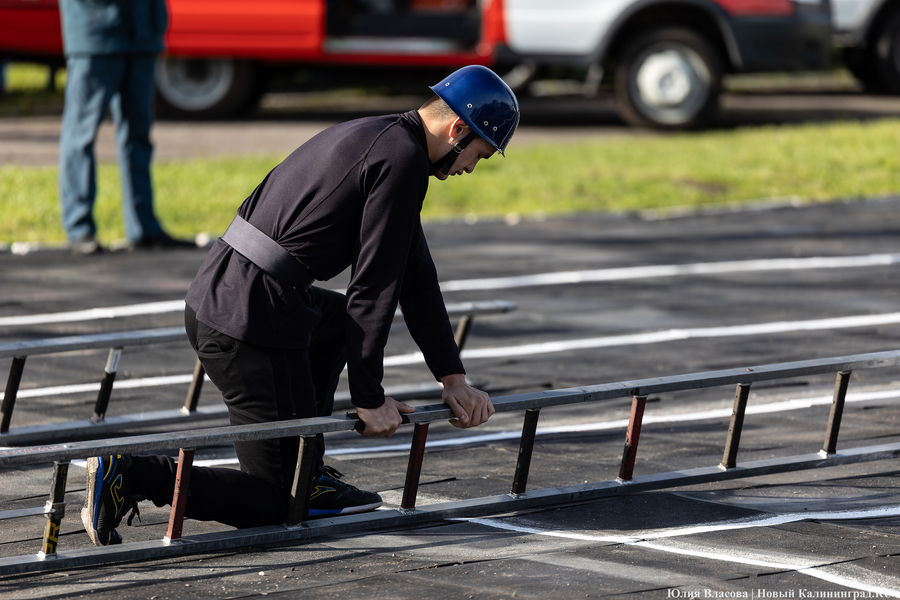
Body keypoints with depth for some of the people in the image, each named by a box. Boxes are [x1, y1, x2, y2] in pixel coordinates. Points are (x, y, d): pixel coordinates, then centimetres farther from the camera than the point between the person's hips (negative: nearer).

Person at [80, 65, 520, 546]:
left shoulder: (374, 136, 21)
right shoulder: (403, 160, -9)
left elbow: (415, 276, 26)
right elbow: (374, 287, -11)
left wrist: (453, 379, 27)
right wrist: (369, 398, -3)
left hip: (210, 298, 10)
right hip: (252, 323, -10)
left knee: (338, 321, 38)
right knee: (278, 504, -1)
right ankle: (129, 475, -13)